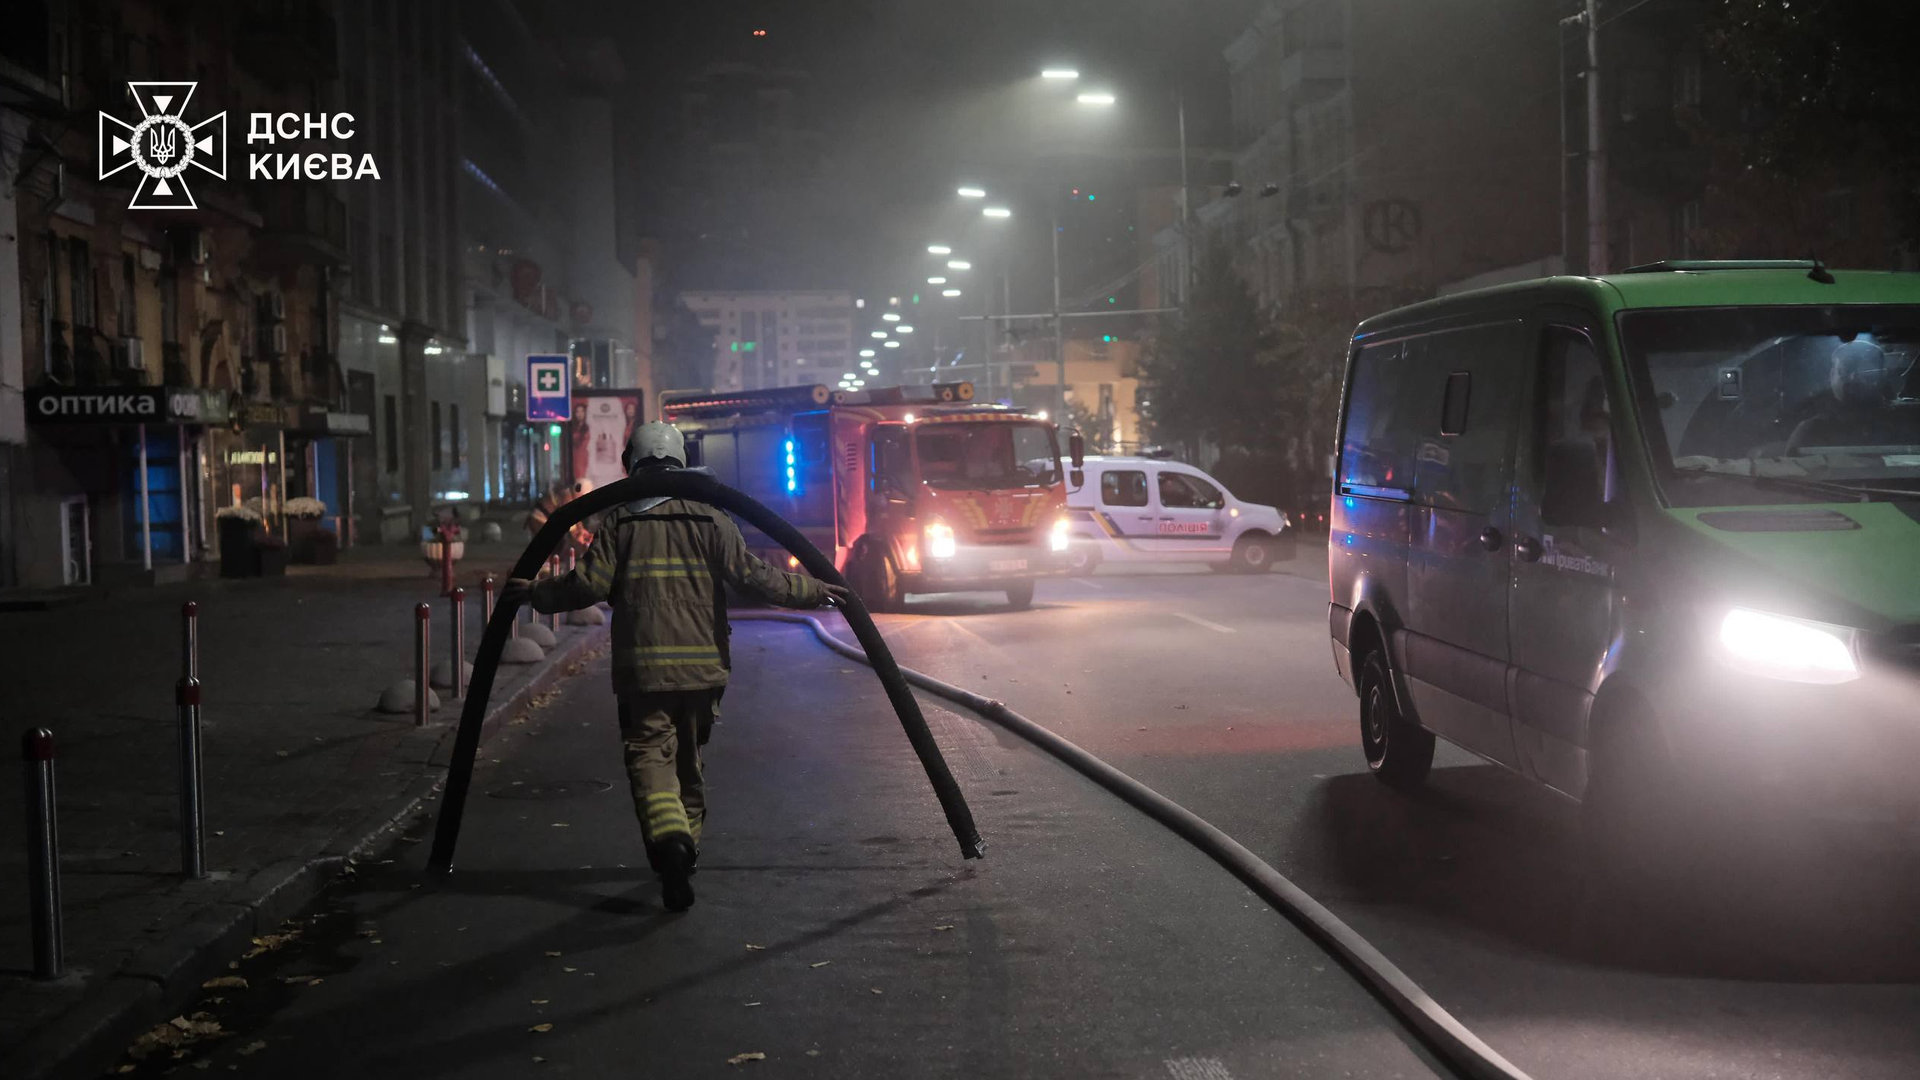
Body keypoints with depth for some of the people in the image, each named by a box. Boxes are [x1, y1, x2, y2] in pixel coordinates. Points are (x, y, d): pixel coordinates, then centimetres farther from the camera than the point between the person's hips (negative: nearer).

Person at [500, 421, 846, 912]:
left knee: (649, 756, -4)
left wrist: (535, 593, 9)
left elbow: (588, 584, -6)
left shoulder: (620, 521, 0)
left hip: (642, 668, -2)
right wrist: (811, 591, 7)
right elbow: (752, 576, -3)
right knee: (689, 760, 17)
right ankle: (686, 847, 27)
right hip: (703, 666, 2)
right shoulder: (710, 519, 3)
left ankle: (670, 841, -28)